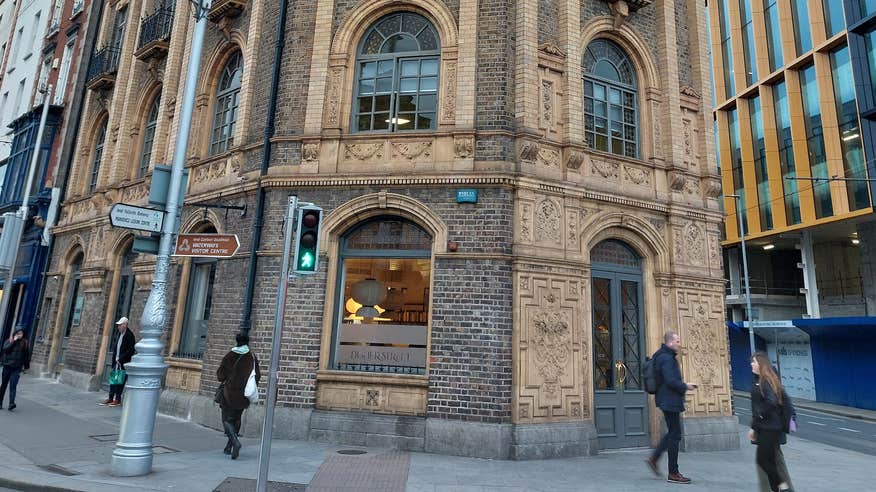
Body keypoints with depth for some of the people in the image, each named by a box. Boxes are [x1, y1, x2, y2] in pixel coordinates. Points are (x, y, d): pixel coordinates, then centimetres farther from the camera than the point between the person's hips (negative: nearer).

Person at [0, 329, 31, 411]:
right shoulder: (8, 341, 4)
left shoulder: (24, 343, 4)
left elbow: (27, 355, 9)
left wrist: (26, 366, 11)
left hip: (17, 368, -1)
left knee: (13, 386, -12)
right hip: (7, 366, 2)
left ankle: (11, 403, -19)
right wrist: (14, 341, -16)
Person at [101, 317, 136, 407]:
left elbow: (130, 350, -16)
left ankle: (118, 399, 4)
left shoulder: (129, 335, -12)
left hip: (123, 363, -8)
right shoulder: (120, 334, 13)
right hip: (116, 362, 8)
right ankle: (110, 398, 18)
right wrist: (113, 362, 12)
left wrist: (120, 359, -16)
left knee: (120, 381, -3)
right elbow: (115, 348, 18)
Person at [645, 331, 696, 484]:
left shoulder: (666, 357, 15)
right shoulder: (666, 358, -18)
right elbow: (671, 381, -25)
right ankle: (673, 474, 6)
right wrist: (685, 387, -10)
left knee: (673, 433, 17)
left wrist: (683, 385, 8)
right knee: (675, 435, -2)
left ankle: (653, 458, 20)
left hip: (668, 401, 10)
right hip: (670, 401, -10)